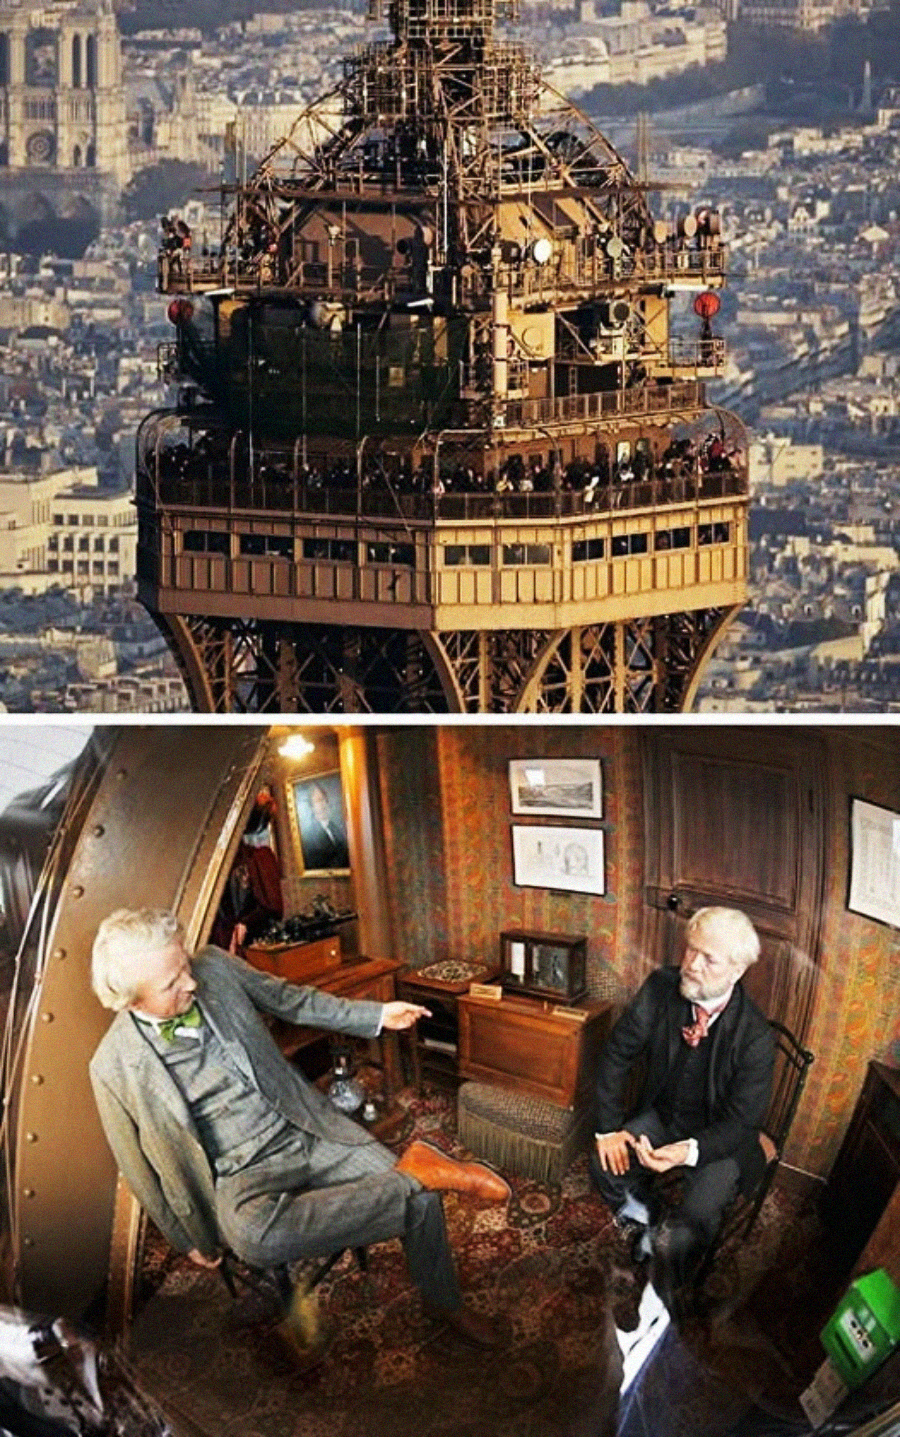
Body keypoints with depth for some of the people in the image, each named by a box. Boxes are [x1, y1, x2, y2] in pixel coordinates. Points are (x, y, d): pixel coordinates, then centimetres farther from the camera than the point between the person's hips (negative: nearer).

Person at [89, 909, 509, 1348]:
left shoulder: (214, 968, -8)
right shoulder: (115, 1067, -16)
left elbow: (288, 999, 12)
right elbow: (143, 1169, -2)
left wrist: (376, 1015, 10)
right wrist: (193, 1239, 7)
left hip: (305, 1129, 4)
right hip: (240, 1173, -4)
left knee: (418, 1195, -9)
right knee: (255, 1238, -37)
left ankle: (442, 1302, 22)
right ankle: (414, 1171, -25)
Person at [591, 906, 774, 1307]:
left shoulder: (755, 1037, -25)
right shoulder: (662, 988, -15)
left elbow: (741, 1123, -19)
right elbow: (617, 1053, -5)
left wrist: (690, 1151, -35)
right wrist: (609, 1128, -10)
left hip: (720, 1141, -5)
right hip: (662, 1118, 5)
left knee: (682, 1237, -23)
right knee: (606, 1163, -19)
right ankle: (644, 1229, 14)